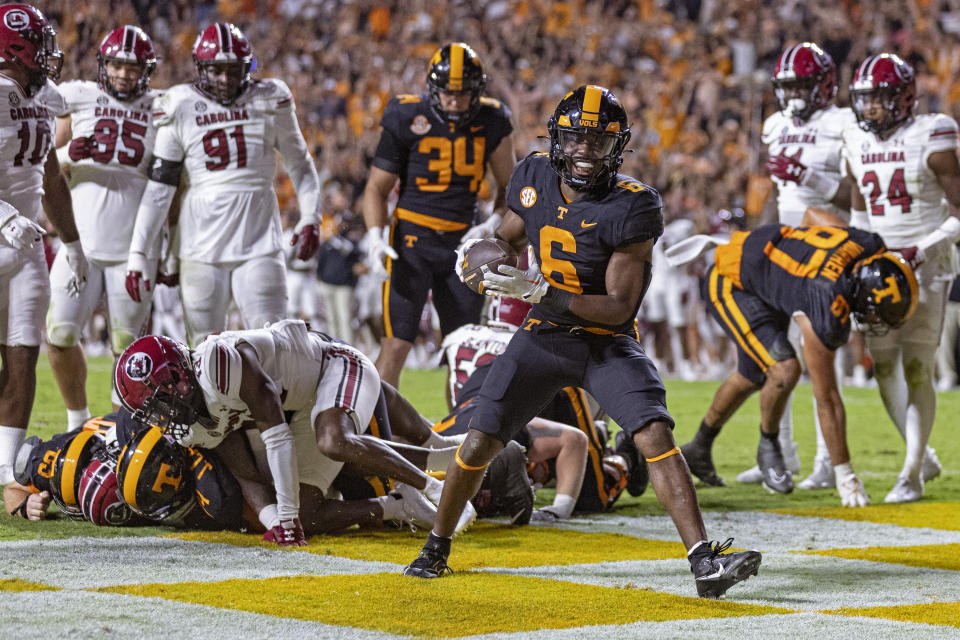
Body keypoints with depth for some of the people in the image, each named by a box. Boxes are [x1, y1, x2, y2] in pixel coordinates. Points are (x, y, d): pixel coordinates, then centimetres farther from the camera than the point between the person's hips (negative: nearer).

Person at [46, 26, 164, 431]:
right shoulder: (79, 100, 5)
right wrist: (68, 154, -12)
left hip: (133, 248, -1)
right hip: (81, 242, 1)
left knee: (126, 345, 0)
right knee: (60, 334, -8)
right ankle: (77, 420, 12)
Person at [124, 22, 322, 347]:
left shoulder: (270, 102, 4)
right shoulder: (180, 109, 0)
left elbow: (299, 164, 16)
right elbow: (159, 187, 1)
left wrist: (310, 217, 0)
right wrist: (138, 253, -4)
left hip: (259, 245, 1)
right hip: (201, 249, 0)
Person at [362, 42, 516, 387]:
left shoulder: (492, 122, 1)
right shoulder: (408, 119, -8)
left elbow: (509, 186, 14)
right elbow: (376, 188, 0)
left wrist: (493, 224, -5)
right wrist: (376, 237, -16)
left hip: (461, 242, 4)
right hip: (412, 240, -4)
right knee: (395, 347, -11)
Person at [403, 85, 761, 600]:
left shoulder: (632, 207, -19)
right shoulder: (534, 178, -4)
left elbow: (618, 306, -20)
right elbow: (509, 237, 17)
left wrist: (541, 292, -30)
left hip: (608, 344, -3)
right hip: (543, 338, 3)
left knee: (655, 436, -22)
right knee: (478, 443, -2)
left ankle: (704, 561, -25)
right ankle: (436, 547, 22)